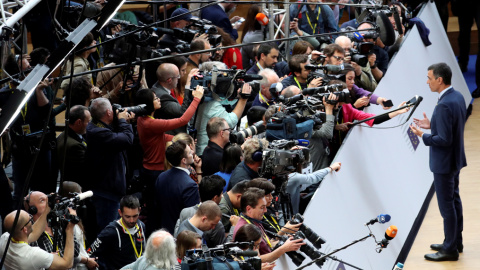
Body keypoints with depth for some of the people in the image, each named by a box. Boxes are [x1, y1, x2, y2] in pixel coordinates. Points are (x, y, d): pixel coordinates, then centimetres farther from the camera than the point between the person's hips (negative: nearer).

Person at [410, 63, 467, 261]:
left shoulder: (444, 105, -28)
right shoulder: (457, 97, 2)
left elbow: (444, 140, -28)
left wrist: (423, 135, -16)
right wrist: (431, 125, 9)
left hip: (444, 163, -10)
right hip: (455, 159, 10)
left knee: (447, 205, 0)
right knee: (454, 200, 20)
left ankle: (450, 249, 9)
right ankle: (456, 242, 33)